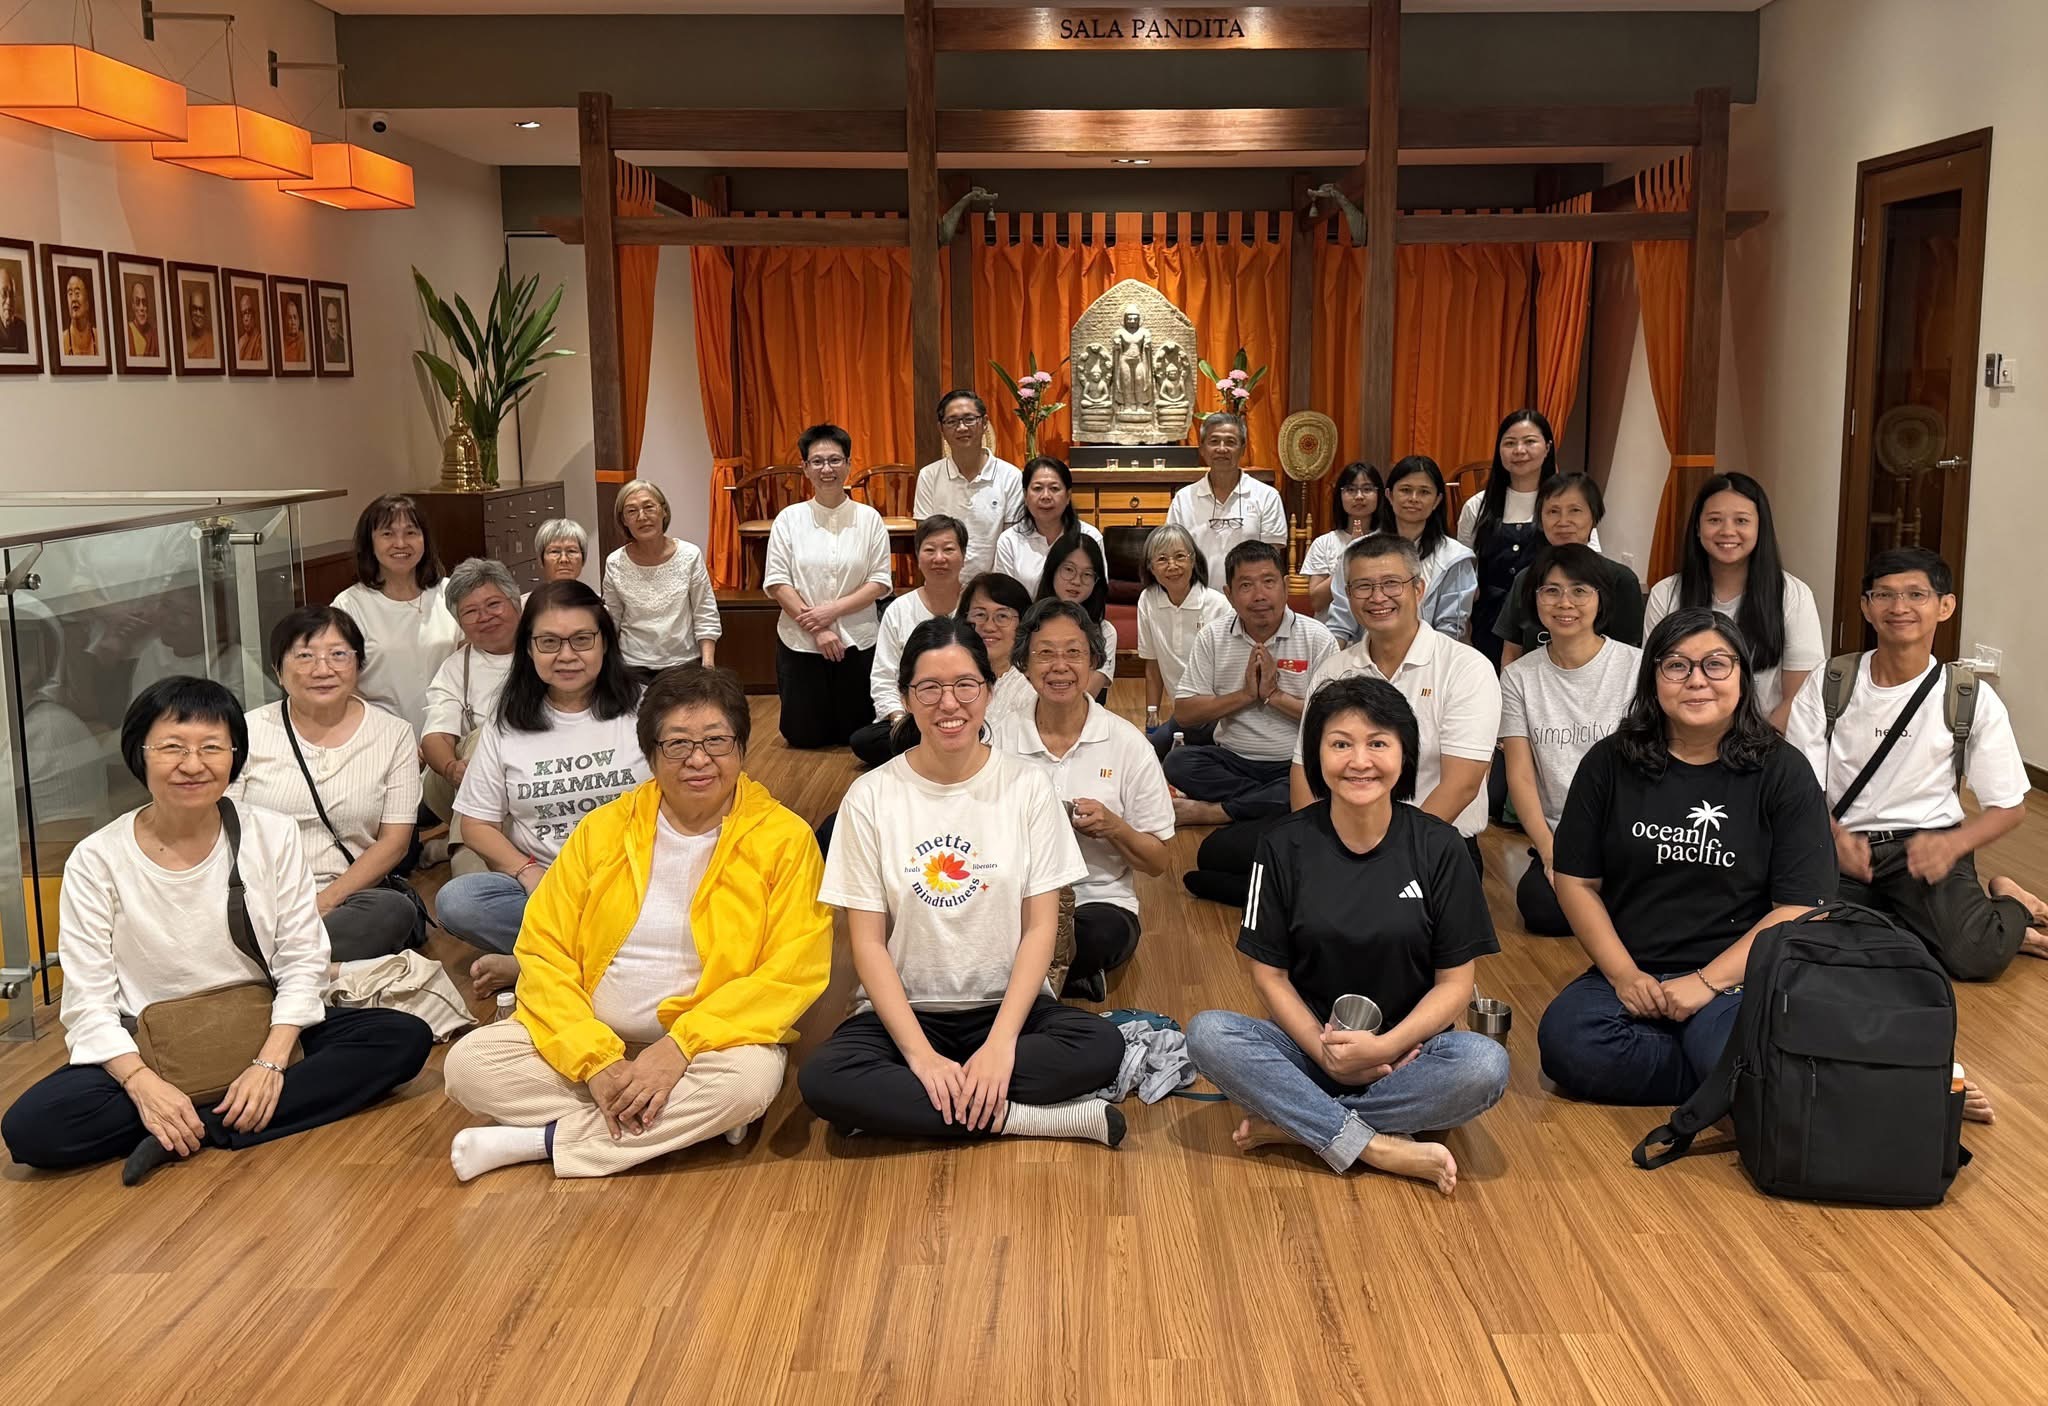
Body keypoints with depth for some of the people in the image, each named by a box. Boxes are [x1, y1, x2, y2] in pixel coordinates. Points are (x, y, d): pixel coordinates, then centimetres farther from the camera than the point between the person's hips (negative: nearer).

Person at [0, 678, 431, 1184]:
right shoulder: (97, 860, -8)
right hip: (150, 1052, -2)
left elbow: (303, 962, -4)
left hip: (263, 1033, 2)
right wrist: (143, 1084, -26)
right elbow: (88, 1003, -10)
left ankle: (200, 1129, -22)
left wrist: (270, 1063, -18)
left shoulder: (273, 836, -4)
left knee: (406, 1037, -21)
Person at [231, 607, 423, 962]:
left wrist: (325, 901, -11)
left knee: (393, 911, -36)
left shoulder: (394, 736, 9)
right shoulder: (247, 732, 8)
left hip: (350, 897, 1)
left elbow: (394, 840, 3)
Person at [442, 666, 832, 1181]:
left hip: (707, 1043, -3)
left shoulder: (784, 839, -5)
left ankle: (537, 1141, -19)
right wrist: (597, 1061, -16)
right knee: (468, 1064, -18)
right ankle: (689, 1125, -16)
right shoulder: (603, 829, 3)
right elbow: (544, 950, -2)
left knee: (750, 1079, -35)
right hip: (591, 1040, 3)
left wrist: (679, 1047, -21)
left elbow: (792, 971, -12)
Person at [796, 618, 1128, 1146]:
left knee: (1101, 1045, -28)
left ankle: (906, 1107, -17)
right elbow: (868, 943, -6)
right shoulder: (871, 796, -4)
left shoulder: (1027, 785, -2)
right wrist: (920, 1053, -18)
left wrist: (1001, 1043, -17)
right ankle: (1033, 1116, -21)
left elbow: (1040, 927, -4)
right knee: (822, 1080, -30)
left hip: (1007, 1004, 1)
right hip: (902, 1009, 0)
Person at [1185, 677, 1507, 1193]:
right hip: (1309, 1044, 0)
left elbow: (1454, 982, -4)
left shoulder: (1438, 847, -4)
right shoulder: (1285, 845, -3)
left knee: (1485, 1065, -31)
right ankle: (1380, 1147, -26)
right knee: (1207, 1035, -26)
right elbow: (1269, 972, -2)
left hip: (1407, 1052, 0)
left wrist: (1383, 1047, -19)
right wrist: (1324, 1050, -17)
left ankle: (1294, 1124, -21)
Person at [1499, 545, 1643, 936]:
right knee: (1541, 907, -29)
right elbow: (1520, 775, 1)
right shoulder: (1518, 677, 7)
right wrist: (1549, 850, -12)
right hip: (1557, 835, 1)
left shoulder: (1636, 667, 0)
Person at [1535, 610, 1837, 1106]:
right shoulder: (1610, 763, 6)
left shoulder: (1782, 771, 1)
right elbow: (1576, 881, 6)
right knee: (1563, 1042, -28)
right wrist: (1625, 976, -7)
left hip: (1738, 977, -3)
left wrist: (1707, 982, -13)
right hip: (1628, 973, 3)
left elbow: (1800, 907, -4)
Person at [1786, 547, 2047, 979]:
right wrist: (1836, 835, -20)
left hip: (1927, 845, -2)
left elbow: (2009, 806, 4)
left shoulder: (1973, 700, -1)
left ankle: (2010, 909, 8)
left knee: (1975, 956, -32)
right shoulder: (1827, 685, 1)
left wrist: (1951, 845, -16)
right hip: (1842, 846, 3)